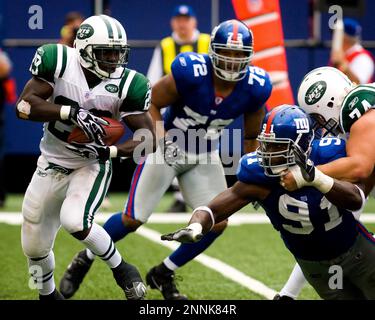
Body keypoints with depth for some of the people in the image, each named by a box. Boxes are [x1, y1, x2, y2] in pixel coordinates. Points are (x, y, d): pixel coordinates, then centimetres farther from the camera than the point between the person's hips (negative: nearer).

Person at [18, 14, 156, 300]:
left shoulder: (127, 84, -18)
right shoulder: (60, 62, -17)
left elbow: (148, 140, -14)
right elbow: (24, 105, -24)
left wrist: (107, 151, -28)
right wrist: (71, 112, -35)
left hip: (92, 166, -2)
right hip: (52, 166, 2)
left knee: (74, 221, -30)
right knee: (34, 247, 11)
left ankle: (120, 268, -5)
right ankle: (48, 295, 41)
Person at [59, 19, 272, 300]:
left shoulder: (255, 87, -15)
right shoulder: (191, 72, -28)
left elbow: (251, 136, 3)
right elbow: (151, 104, -15)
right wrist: (163, 139, -28)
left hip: (203, 157, 4)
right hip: (167, 148, -4)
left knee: (217, 223, -5)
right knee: (132, 219, -6)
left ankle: (163, 274, 16)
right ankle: (85, 259, 21)